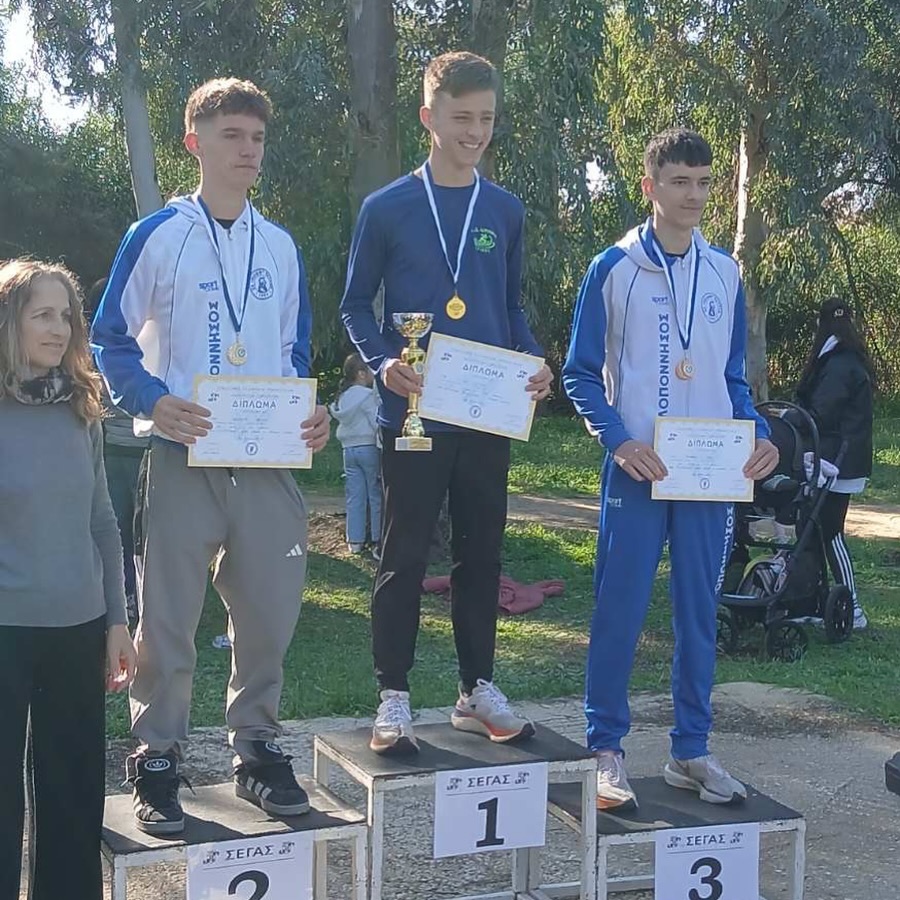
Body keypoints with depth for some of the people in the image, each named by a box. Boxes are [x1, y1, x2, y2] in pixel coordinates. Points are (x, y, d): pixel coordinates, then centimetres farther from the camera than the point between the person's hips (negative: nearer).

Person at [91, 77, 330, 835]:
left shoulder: (280, 246, 12)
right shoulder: (157, 236, -1)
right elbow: (112, 340, 0)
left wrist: (311, 412, 0)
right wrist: (154, 403, -17)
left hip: (269, 460, 4)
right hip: (182, 458, -4)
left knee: (269, 610, 6)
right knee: (169, 616, 1)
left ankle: (257, 750, 21)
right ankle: (157, 760, 14)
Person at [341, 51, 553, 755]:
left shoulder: (506, 212, 9)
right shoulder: (388, 209, -1)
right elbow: (356, 305, 4)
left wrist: (535, 363, -2)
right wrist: (383, 362, -14)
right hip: (414, 413, -3)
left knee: (482, 553, 11)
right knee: (405, 558, 2)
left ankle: (478, 688, 23)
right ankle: (394, 698, 12)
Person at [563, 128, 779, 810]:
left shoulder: (725, 272, 11)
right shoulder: (615, 268, -1)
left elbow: (734, 376, 16)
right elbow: (581, 374, 0)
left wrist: (760, 436, -1)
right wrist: (618, 442, -14)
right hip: (639, 468, -4)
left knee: (700, 612, 8)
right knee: (620, 609, -2)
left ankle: (692, 750, 18)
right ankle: (606, 748, 9)